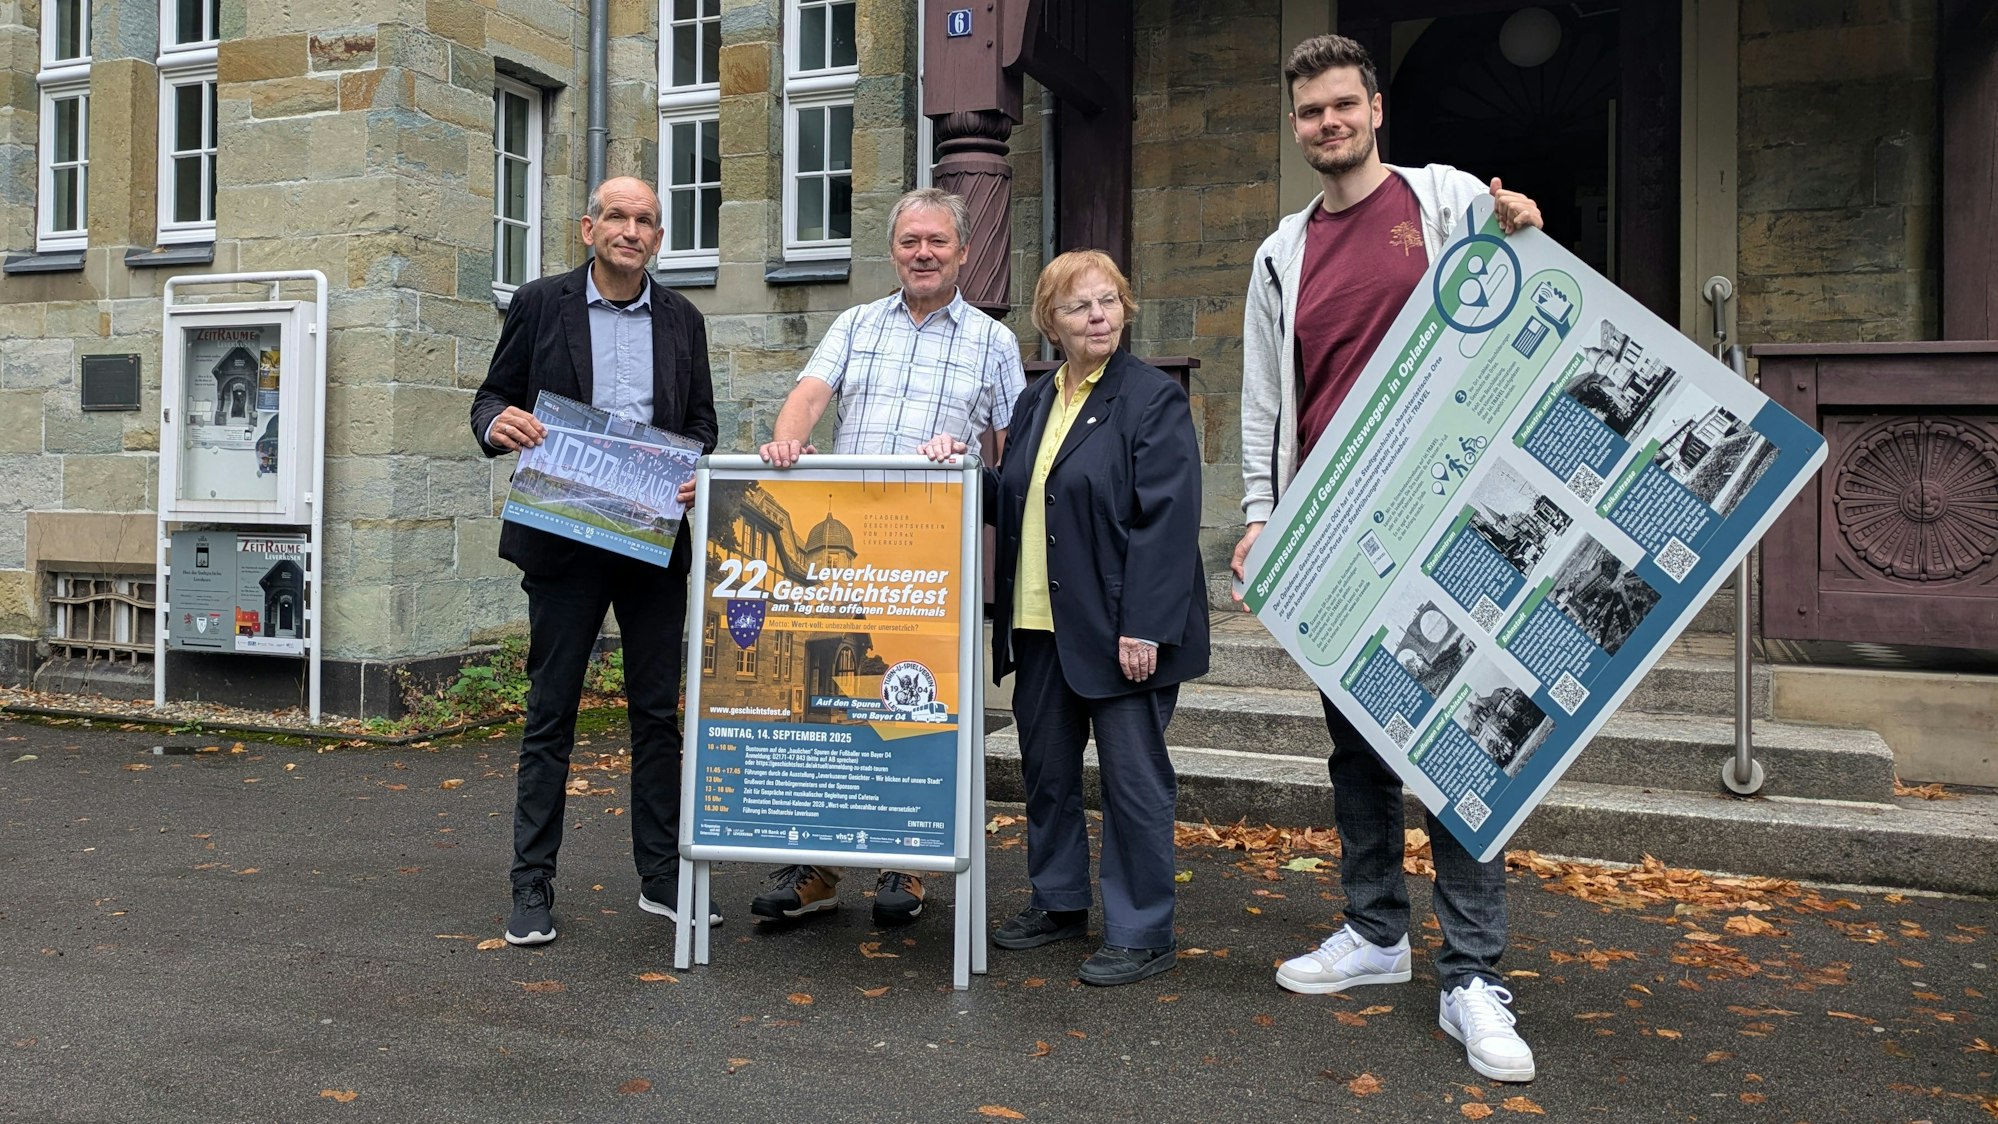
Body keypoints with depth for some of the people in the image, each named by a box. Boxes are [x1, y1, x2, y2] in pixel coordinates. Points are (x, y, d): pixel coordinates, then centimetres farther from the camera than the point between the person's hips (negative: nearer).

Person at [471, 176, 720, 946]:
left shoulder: (682, 320, 10)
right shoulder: (540, 305, 2)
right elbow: (492, 396, 6)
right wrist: (499, 421, -18)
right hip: (564, 537, -2)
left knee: (658, 711, 8)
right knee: (550, 715, 3)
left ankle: (662, 878, 19)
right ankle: (533, 888, 12)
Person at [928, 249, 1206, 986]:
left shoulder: (1153, 398, -8)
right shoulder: (1036, 402, 14)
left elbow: (1166, 521, -15)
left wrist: (1144, 627, -21)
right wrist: (961, 467, 3)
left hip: (1118, 627, -7)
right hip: (1041, 623, 7)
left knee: (1133, 776, 1)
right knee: (1046, 767, 15)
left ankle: (1141, 934, 13)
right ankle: (1059, 903, 32)